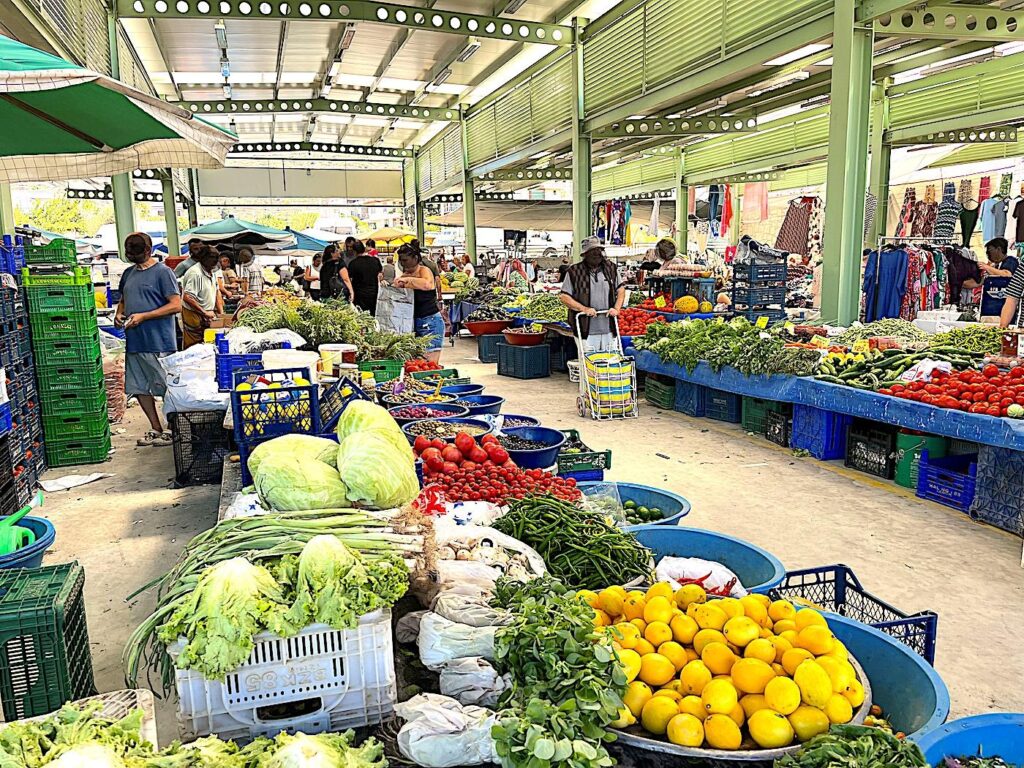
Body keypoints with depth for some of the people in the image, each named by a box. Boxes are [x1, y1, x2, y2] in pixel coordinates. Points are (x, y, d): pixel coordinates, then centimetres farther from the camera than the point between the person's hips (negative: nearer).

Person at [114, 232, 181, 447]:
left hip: (158, 343, -8)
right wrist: (118, 313, 6)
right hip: (134, 342, 8)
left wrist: (143, 316, -17)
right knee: (139, 388, 11)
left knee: (166, 388, 0)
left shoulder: (162, 272, -7)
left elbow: (176, 305, -14)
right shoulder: (128, 273, 15)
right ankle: (156, 429, 23)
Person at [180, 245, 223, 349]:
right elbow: (187, 298, -28)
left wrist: (221, 312, 10)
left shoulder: (211, 272, 10)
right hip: (194, 316, -9)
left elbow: (216, 293, 19)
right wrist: (205, 313, -23)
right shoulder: (195, 273, -21)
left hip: (207, 316, 9)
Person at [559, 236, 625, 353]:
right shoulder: (574, 272, -2)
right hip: (586, 330, -4)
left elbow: (621, 290, 16)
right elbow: (564, 296, -3)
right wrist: (584, 309, -14)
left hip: (609, 329, 4)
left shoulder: (610, 268, 10)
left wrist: (616, 308, -1)